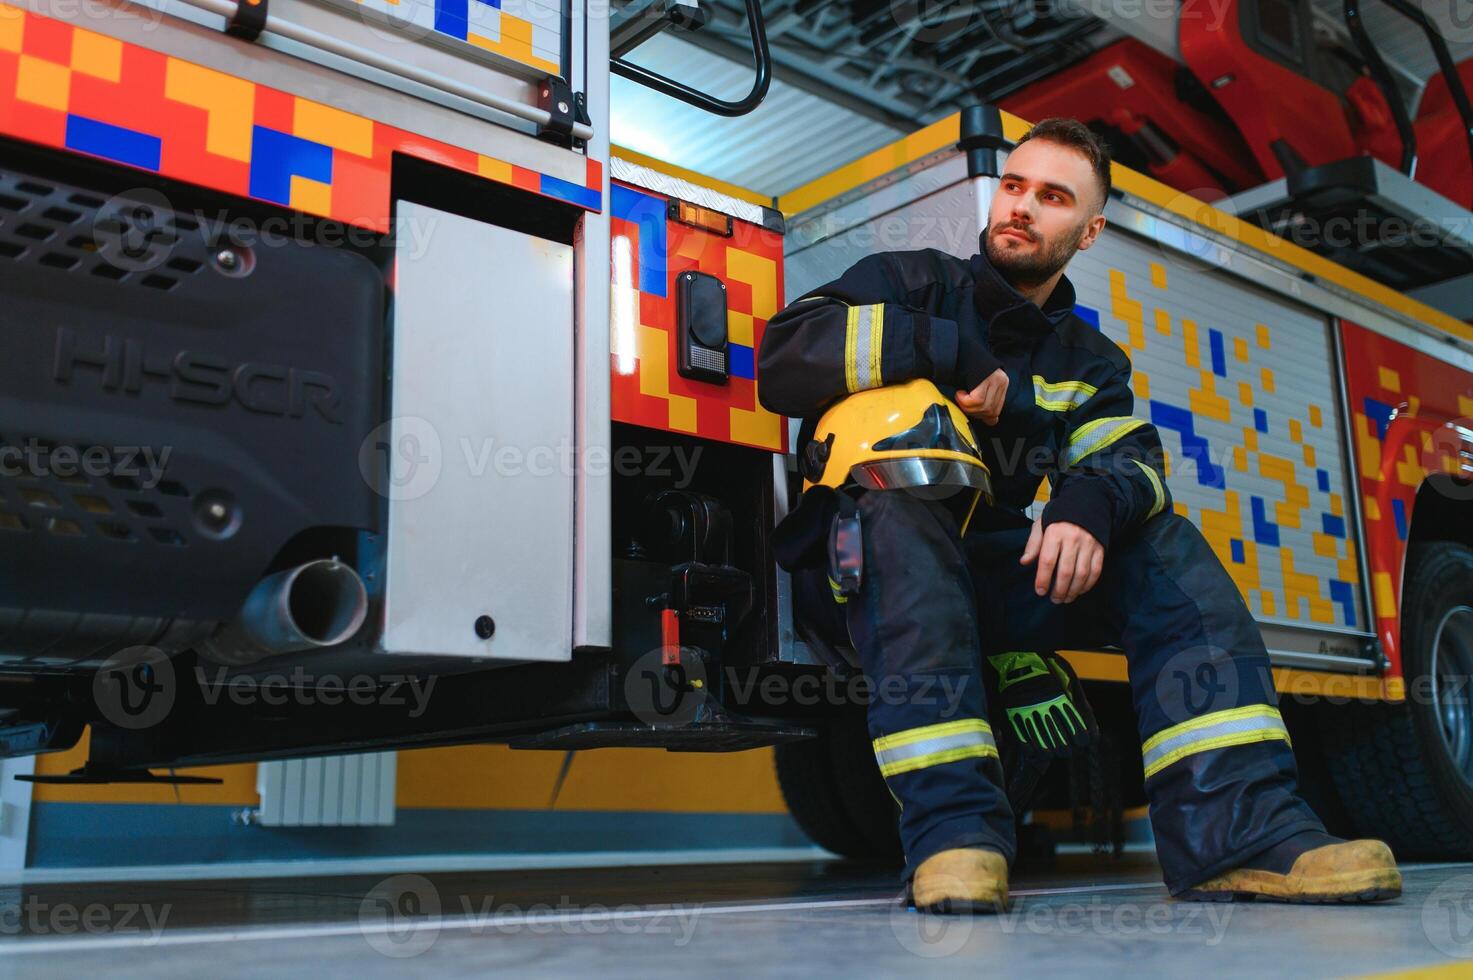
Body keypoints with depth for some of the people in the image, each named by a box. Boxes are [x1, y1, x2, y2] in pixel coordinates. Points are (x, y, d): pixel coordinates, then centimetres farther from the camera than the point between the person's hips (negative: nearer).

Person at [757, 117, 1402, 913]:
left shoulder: (1090, 361, 18)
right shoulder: (912, 284, 6)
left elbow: (1130, 459, -3)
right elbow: (783, 357, -13)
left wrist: (1090, 504, -27)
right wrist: (948, 351, -19)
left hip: (1002, 579, 4)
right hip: (885, 573, -3)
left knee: (1167, 543, -15)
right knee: (903, 503, -35)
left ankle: (1235, 826, -28)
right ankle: (950, 825, -41)